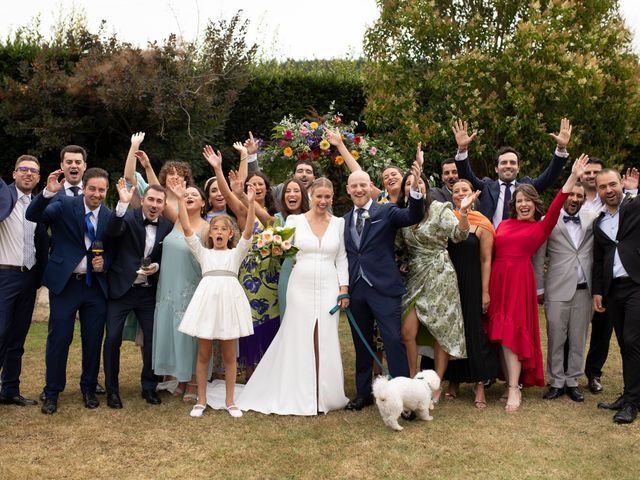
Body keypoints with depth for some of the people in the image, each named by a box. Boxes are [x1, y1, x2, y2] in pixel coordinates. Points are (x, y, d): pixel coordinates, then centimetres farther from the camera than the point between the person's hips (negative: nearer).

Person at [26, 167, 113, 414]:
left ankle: (89, 388, 27)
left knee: (93, 339, 10)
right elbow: (33, 215, -19)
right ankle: (52, 392, 19)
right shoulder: (65, 205, -5)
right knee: (59, 339, 3)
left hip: (96, 285, 3)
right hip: (64, 283, -3)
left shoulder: (110, 216, 3)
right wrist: (48, 192, -34)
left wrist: (104, 262, -9)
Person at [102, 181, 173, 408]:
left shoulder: (167, 226, 1)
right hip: (120, 288, -3)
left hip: (148, 291, 3)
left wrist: (156, 267, -10)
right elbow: (112, 232, -30)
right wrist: (122, 203, -42)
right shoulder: (128, 217, -9)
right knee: (113, 338, -3)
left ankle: (149, 387, 22)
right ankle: (112, 389, 14)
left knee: (153, 337, 5)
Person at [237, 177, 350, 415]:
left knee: (326, 340, 2)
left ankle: (325, 395, 14)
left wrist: (344, 288, 1)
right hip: (300, 287, -1)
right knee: (298, 339, 2)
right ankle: (298, 395, 13)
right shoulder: (295, 220, 3)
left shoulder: (339, 223, 7)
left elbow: (342, 258, 8)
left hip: (328, 288, 1)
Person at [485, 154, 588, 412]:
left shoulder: (540, 227, 5)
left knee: (511, 334, -8)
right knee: (499, 335, 4)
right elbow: (491, 253, 10)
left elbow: (556, 206, -8)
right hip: (497, 279, 4)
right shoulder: (504, 224, 14)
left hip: (519, 280, -4)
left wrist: (573, 177, -17)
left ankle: (514, 390, -3)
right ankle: (511, 383, 15)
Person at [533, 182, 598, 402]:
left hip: (584, 290, 3)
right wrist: (539, 288, 0)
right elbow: (538, 258, 1)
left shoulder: (592, 219, 10)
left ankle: (572, 381, 21)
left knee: (578, 340, 9)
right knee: (555, 339, 3)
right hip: (558, 290, -3)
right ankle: (556, 382, 15)